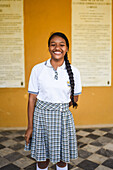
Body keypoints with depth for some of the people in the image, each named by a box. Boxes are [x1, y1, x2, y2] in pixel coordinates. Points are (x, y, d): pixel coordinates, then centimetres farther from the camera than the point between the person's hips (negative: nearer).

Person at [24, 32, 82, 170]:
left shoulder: (74, 71, -3)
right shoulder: (37, 69, -5)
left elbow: (74, 99, 8)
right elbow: (32, 98, -3)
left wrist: (58, 107, 1)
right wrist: (30, 126, -4)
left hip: (64, 117, 1)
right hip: (41, 117, 0)